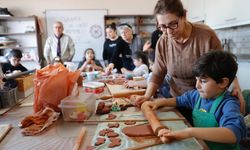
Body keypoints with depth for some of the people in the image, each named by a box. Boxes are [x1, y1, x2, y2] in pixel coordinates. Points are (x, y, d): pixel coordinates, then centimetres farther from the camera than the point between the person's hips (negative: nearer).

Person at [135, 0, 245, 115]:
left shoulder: (206, 35, -20)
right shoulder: (162, 43, -11)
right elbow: (157, 74, -5)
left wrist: (236, 87, -25)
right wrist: (147, 96, -18)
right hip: (177, 100, 2)